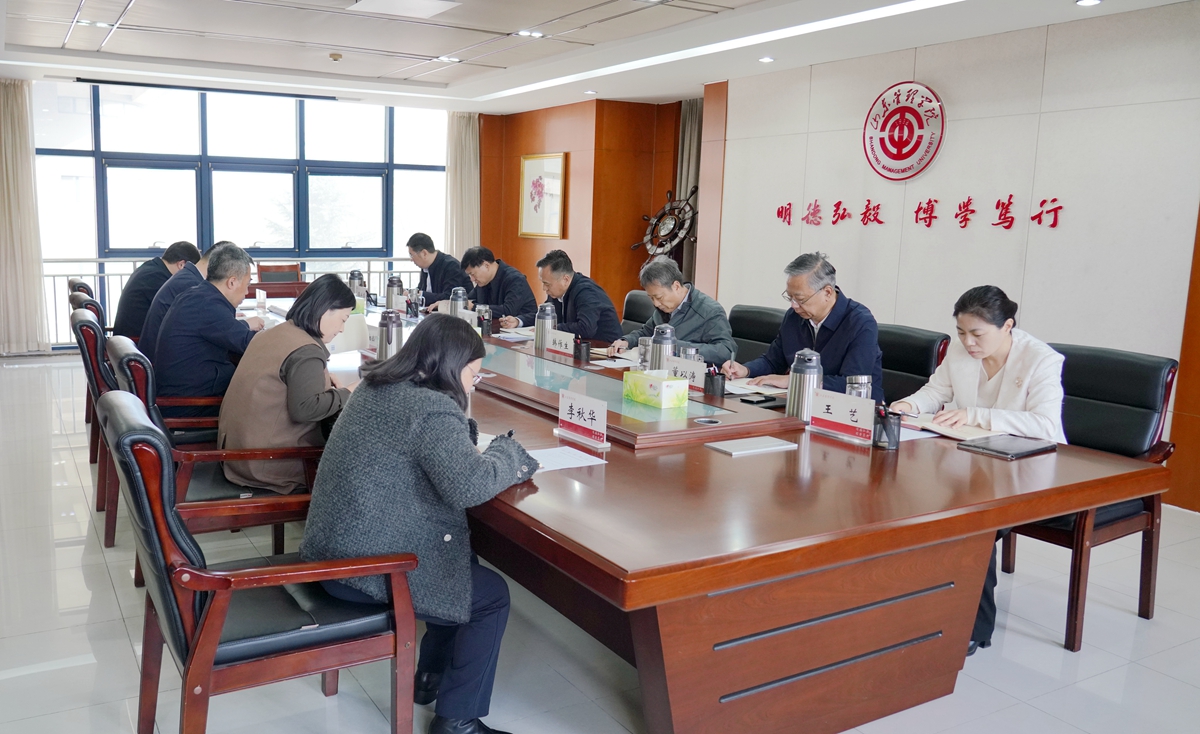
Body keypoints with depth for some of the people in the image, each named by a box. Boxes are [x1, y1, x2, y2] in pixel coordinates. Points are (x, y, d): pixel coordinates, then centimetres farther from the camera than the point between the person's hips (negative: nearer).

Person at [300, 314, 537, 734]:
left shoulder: (376, 386, 8)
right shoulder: (432, 409, -21)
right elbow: (469, 486, -31)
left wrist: (468, 436, 7)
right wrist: (508, 452, -13)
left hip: (334, 547, 10)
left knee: (466, 567, 25)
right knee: (492, 596, 5)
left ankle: (433, 675, 35)